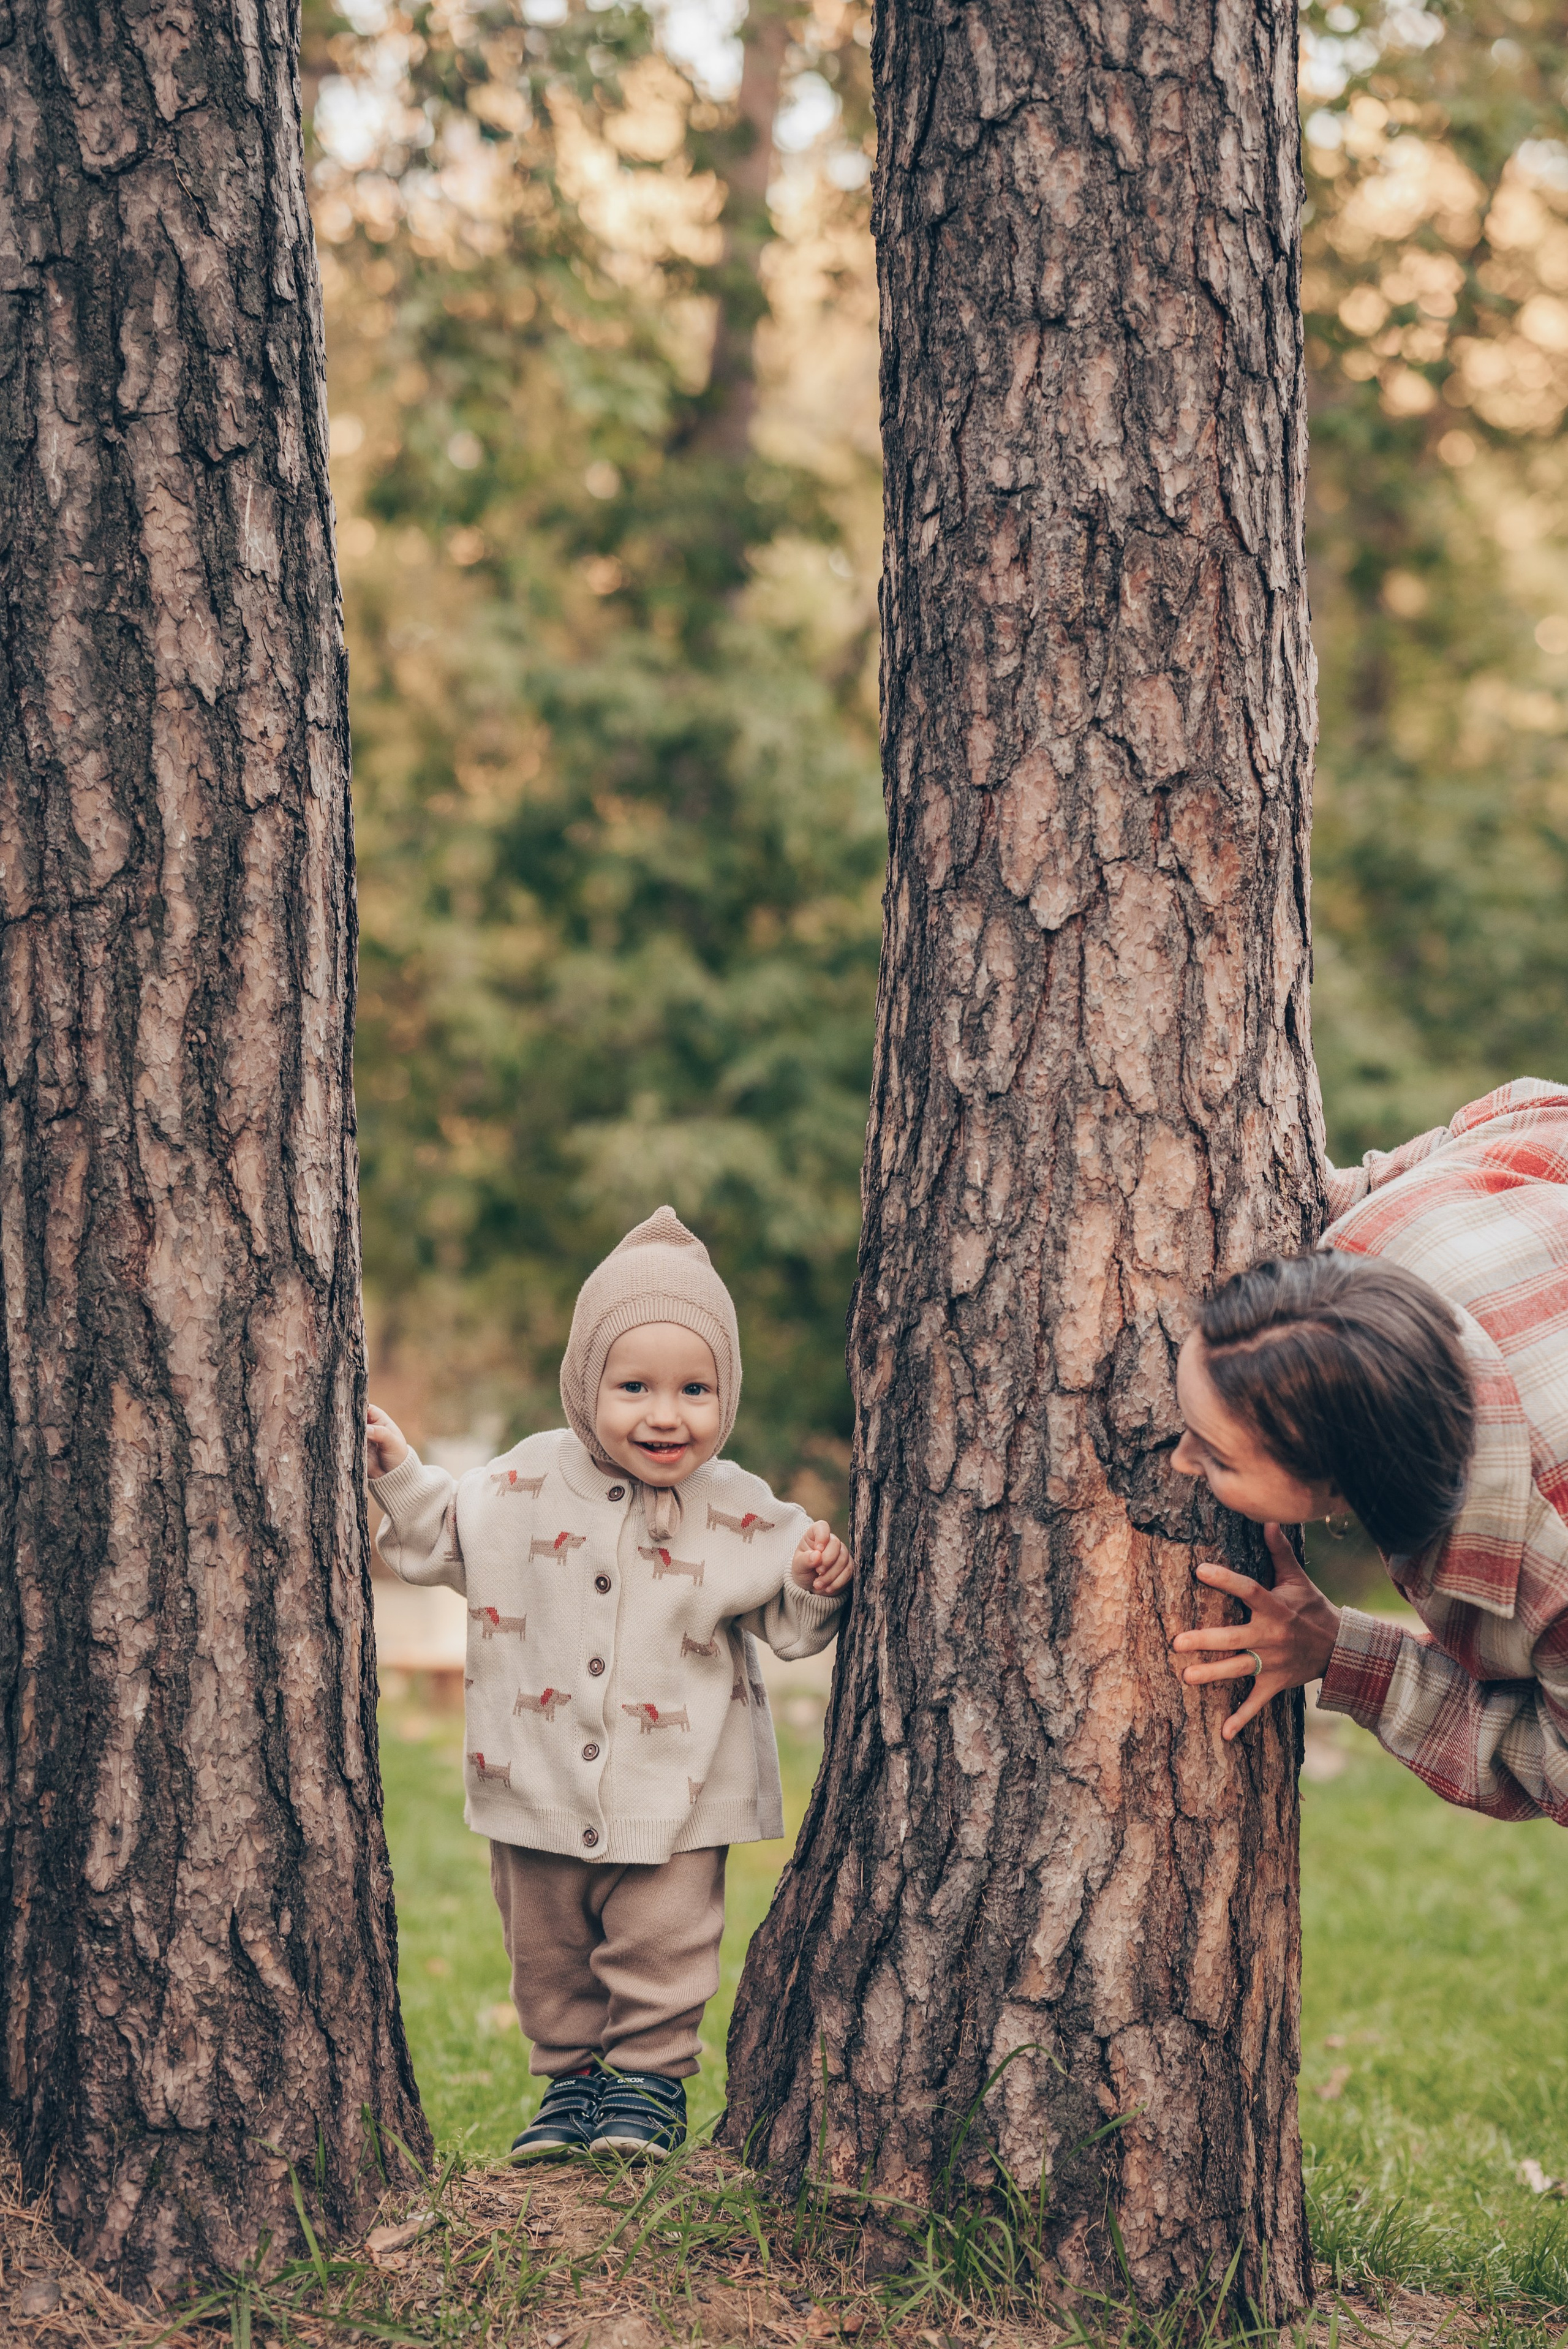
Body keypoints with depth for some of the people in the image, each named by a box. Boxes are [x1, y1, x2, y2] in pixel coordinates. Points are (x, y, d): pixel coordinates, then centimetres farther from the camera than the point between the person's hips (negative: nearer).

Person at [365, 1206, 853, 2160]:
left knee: (661, 1945, 0)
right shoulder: (528, 1483, -4)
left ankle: (650, 2082, 20)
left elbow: (785, 1622, 0)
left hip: (674, 1798, -2)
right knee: (548, 1951, 13)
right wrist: (399, 1472, -4)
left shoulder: (739, 1515, -7)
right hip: (540, 1789, 2)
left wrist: (818, 1584, -20)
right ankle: (570, 2081, 31)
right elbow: (442, 1538, 10)